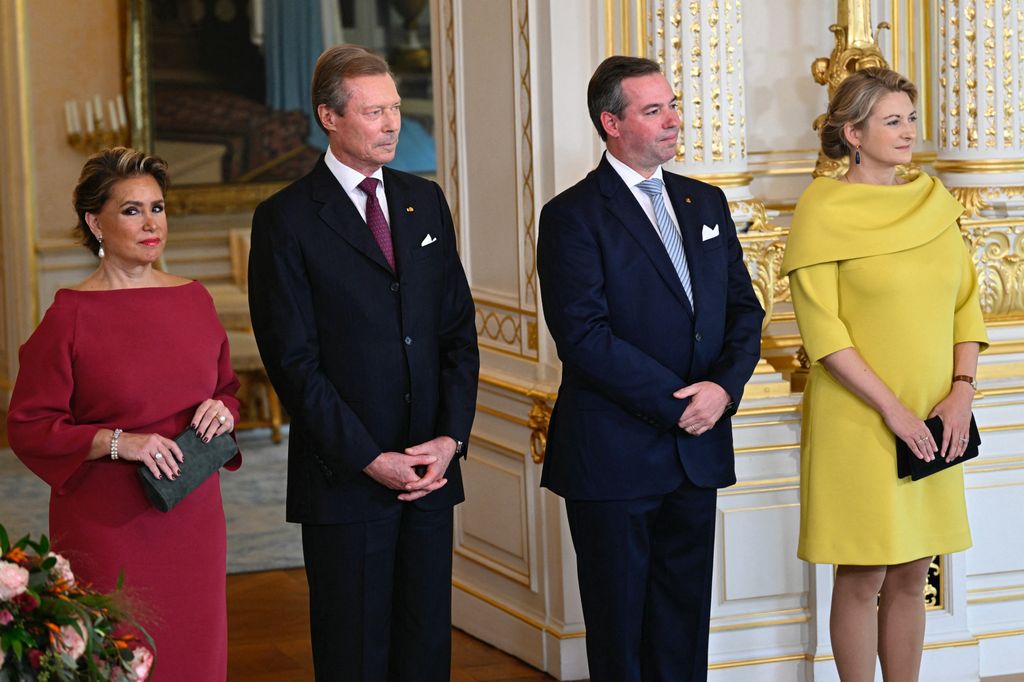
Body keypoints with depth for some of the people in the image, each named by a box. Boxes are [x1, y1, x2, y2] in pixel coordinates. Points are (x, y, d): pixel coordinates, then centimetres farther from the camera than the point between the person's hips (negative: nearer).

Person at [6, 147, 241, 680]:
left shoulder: (194, 300, 7)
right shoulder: (71, 315, -8)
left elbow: (226, 388, 19)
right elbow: (27, 427, -8)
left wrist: (222, 411, -3)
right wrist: (116, 442, -19)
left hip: (193, 522, 5)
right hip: (109, 529, -5)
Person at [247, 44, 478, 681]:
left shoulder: (425, 200, 11)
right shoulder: (287, 219, -6)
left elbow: (459, 330, 10)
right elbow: (294, 360, -9)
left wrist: (451, 438, -3)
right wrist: (369, 458, -14)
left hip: (432, 467, 5)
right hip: (344, 478, -5)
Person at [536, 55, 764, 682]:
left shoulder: (706, 203, 12)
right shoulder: (573, 216, -9)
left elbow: (744, 308, 11)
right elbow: (584, 336, -17)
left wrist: (724, 386, -8)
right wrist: (678, 401, -16)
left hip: (698, 449, 6)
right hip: (613, 456, -5)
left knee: (685, 618, 11)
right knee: (619, 623, 6)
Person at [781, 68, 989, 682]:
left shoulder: (934, 201, 9)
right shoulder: (823, 210, -7)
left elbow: (967, 301, 10)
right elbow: (822, 331, -12)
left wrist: (962, 390, -4)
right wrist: (891, 408, -16)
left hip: (935, 425, 5)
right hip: (858, 424, -5)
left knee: (911, 577, 10)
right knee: (862, 579, 2)